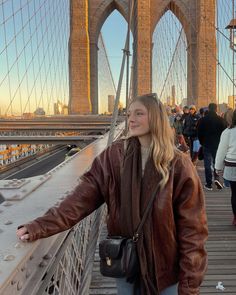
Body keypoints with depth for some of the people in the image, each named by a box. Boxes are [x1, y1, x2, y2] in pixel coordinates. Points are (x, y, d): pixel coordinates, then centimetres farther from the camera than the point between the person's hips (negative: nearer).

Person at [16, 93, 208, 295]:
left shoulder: (178, 165, -14)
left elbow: (191, 226, -12)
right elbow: (84, 195, -13)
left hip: (165, 265, -1)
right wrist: (42, 226, -23)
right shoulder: (114, 156, -7)